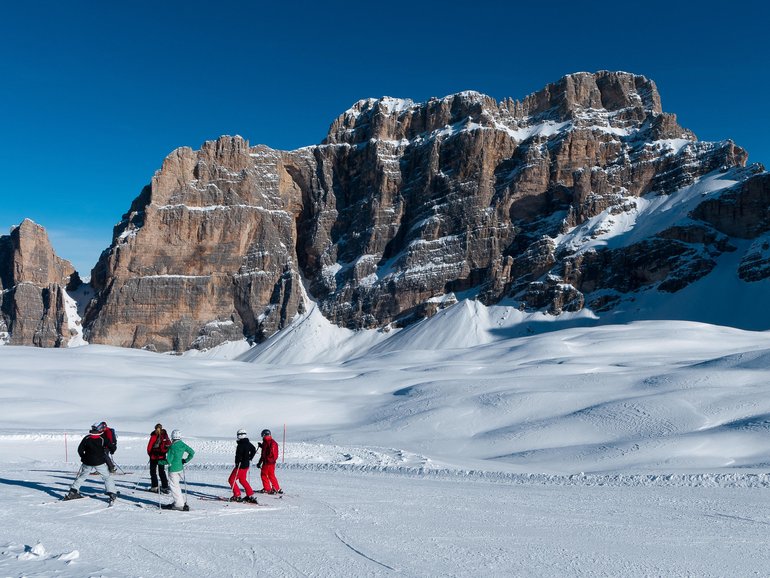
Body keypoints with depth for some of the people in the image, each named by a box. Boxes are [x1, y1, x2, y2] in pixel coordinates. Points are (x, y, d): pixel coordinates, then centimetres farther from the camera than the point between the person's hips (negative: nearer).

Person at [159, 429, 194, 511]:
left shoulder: (172, 447, -20)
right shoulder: (183, 445, 1)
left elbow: (168, 461, -19)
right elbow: (192, 452, 8)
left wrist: (160, 462, -4)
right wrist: (185, 460, 16)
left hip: (173, 469, -7)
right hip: (180, 467, 7)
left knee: (173, 486, 1)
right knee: (177, 485, 20)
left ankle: (179, 504, 3)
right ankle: (180, 501, 24)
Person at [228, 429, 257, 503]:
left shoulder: (240, 445, -21)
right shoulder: (248, 444, 6)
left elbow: (238, 455, -27)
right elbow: (254, 450, 20)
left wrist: (237, 463, -19)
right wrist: (250, 458, 22)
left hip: (240, 465, -9)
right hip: (246, 465, 9)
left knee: (231, 480, 4)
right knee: (243, 480, 21)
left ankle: (237, 495, 1)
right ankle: (250, 495, 17)